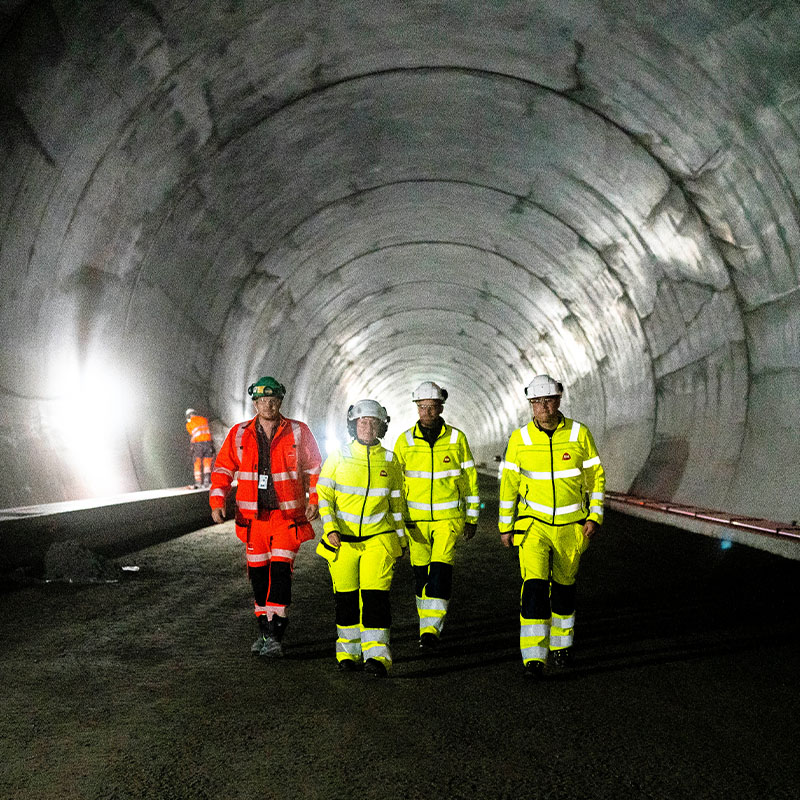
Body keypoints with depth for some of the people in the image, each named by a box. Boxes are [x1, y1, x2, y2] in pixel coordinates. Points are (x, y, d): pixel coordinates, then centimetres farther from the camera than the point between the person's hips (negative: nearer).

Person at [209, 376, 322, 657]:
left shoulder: (298, 432, 0)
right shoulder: (239, 434, 5)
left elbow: (314, 468, 5)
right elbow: (223, 469, 9)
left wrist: (314, 500, -7)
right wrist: (217, 502, -3)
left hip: (288, 515, -3)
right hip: (253, 517, 3)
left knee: (280, 570, -12)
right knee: (258, 572, 9)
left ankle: (274, 635, -10)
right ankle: (264, 629, 23)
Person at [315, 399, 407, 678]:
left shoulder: (389, 460, 6)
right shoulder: (338, 457, 1)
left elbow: (396, 503, 14)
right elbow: (323, 495, 1)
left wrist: (400, 538, 15)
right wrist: (329, 528, -13)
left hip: (378, 538, 0)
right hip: (343, 539, 0)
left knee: (375, 594, -10)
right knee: (346, 597, 6)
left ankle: (377, 656, -11)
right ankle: (349, 652, 21)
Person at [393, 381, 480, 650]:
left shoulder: (456, 438, -2)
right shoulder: (405, 441, 0)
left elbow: (469, 479, 5)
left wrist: (472, 517, 6)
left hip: (448, 517, -1)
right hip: (416, 518, 2)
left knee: (441, 570, -13)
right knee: (421, 573, 6)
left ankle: (432, 629, -10)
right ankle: (426, 626, 22)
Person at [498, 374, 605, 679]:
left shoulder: (579, 434, -5)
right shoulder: (520, 439, -5)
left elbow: (596, 477, 3)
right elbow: (509, 483, 3)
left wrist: (595, 517, -5)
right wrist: (505, 526, 3)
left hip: (571, 526, 1)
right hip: (534, 524, -1)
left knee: (564, 585, 14)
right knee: (534, 585, -14)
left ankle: (561, 643, 35)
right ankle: (534, 658, -11)